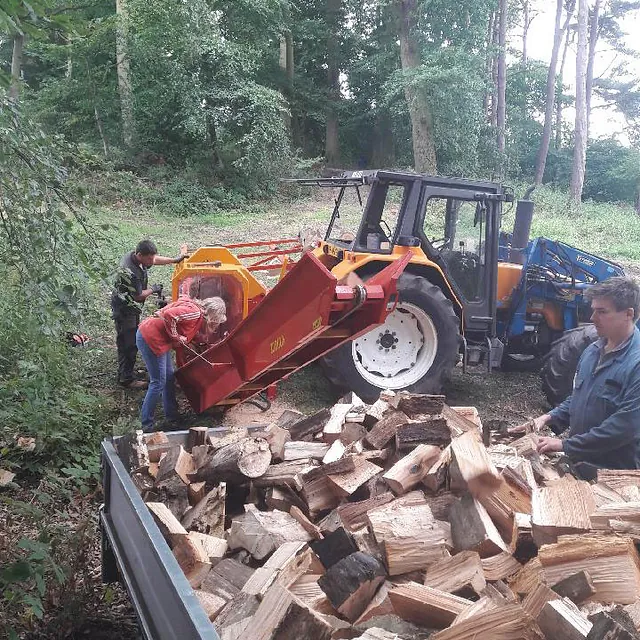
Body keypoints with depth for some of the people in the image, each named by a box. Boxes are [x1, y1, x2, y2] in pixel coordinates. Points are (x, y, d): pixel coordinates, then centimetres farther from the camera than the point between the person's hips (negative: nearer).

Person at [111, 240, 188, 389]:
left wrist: (174, 260, 15)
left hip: (131, 307, 10)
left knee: (131, 341, 20)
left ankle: (124, 373, 35)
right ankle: (126, 379, 9)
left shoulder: (134, 255, -6)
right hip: (124, 310, -10)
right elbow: (138, 295, -24)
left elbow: (154, 259, 14)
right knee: (128, 344, -2)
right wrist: (153, 289, -9)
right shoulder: (129, 271, -34)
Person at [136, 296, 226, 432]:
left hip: (159, 339, 11)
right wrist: (175, 336, -19)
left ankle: (172, 415, 31)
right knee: (158, 382, -6)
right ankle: (147, 425, 2)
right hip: (150, 338, -11)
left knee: (169, 377, 18)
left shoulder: (198, 317, 12)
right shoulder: (195, 313, -19)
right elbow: (169, 315, -30)